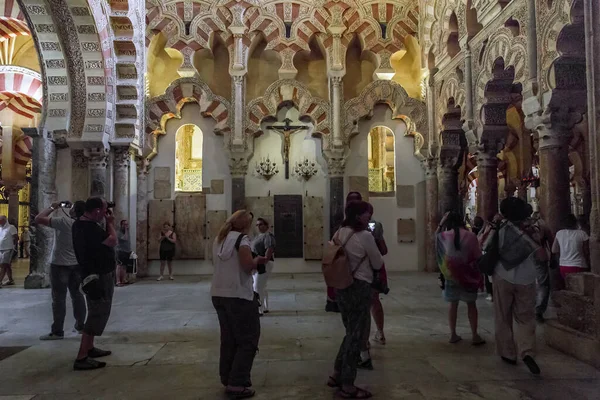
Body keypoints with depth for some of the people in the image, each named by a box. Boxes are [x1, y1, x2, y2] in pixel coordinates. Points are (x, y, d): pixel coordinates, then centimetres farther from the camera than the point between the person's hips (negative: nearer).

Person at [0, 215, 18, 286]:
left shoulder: (11, 227, -7)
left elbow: (16, 238, -9)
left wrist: (14, 246, -7)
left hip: (8, 249, -8)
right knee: (7, 266, 12)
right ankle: (11, 280, 18)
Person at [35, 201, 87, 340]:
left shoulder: (63, 221, -20)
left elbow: (38, 219, -21)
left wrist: (52, 207, -7)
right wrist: (59, 209, 20)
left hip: (60, 265, -7)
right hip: (77, 264, 7)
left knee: (59, 298, -2)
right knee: (77, 295, 14)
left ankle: (57, 331, 2)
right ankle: (80, 325, 21)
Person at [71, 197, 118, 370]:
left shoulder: (82, 224, 9)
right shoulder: (89, 228, -25)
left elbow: (104, 240, 15)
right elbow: (112, 241, -22)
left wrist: (107, 223, 5)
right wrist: (110, 223, -9)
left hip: (98, 275, 11)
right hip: (99, 277, -11)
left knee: (97, 313, 20)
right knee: (98, 314, -9)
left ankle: (89, 348, 29)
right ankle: (81, 358, -7)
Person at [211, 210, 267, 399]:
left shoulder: (219, 239, 13)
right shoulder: (241, 238, -10)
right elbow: (247, 265, -22)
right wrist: (257, 259, -2)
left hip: (218, 294, 8)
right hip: (238, 295, -8)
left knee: (229, 339, 17)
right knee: (248, 340, 3)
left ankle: (227, 380, 24)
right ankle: (237, 384, 3)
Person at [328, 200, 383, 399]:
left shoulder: (339, 233, 6)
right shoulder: (365, 236, -15)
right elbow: (378, 264, -5)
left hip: (342, 286, 8)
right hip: (360, 288, -7)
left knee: (351, 332, 21)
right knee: (356, 335, 4)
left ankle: (336, 375, 27)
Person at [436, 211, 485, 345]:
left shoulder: (445, 236, -6)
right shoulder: (471, 236, -11)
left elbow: (436, 236, 17)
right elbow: (478, 256, -7)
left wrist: (441, 223, 13)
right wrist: (479, 273, 5)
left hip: (451, 274, 2)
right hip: (468, 274, -2)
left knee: (453, 304, 11)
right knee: (471, 304, 9)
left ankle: (453, 334, 16)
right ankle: (474, 335, 12)